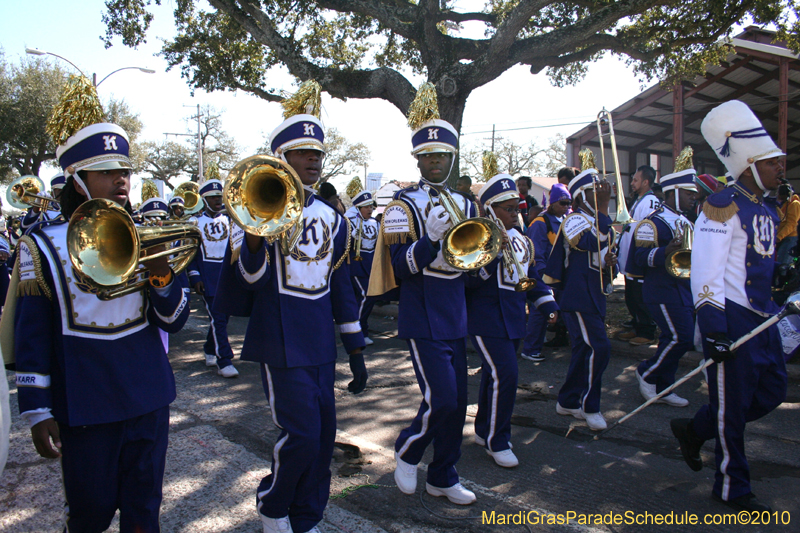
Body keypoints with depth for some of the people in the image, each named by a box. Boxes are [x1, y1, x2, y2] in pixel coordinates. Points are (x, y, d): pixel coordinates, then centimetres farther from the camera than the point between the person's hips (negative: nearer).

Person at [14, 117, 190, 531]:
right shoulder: (44, 244, -5)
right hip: (85, 406, -3)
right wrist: (37, 411, -5)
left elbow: (173, 322, 3)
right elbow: (31, 334, -3)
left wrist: (160, 273, -15)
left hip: (149, 399, 3)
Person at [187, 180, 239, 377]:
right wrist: (194, 277, -7)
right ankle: (224, 361, -6)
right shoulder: (195, 222, 1)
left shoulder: (229, 218, 9)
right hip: (208, 277, -4)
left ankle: (210, 350, 33)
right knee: (217, 319, -9)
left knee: (223, 316, 12)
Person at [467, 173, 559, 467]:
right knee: (504, 375, -13)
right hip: (486, 319, -8)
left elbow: (532, 276, 20)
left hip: (513, 320, 8)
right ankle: (497, 441, 3)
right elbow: (467, 280, -21)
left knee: (493, 375, 16)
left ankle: (483, 431, 31)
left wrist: (547, 305, 9)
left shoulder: (521, 241, 12)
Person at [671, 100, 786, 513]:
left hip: (760, 317, 9)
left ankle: (693, 430, 30)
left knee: (772, 390, 15)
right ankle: (731, 488, 18)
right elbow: (706, 272, -20)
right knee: (732, 403, 2)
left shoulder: (767, 208, 14)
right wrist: (712, 328, -24)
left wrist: (775, 308, 24)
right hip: (731, 317, -9)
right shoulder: (723, 207, -14)